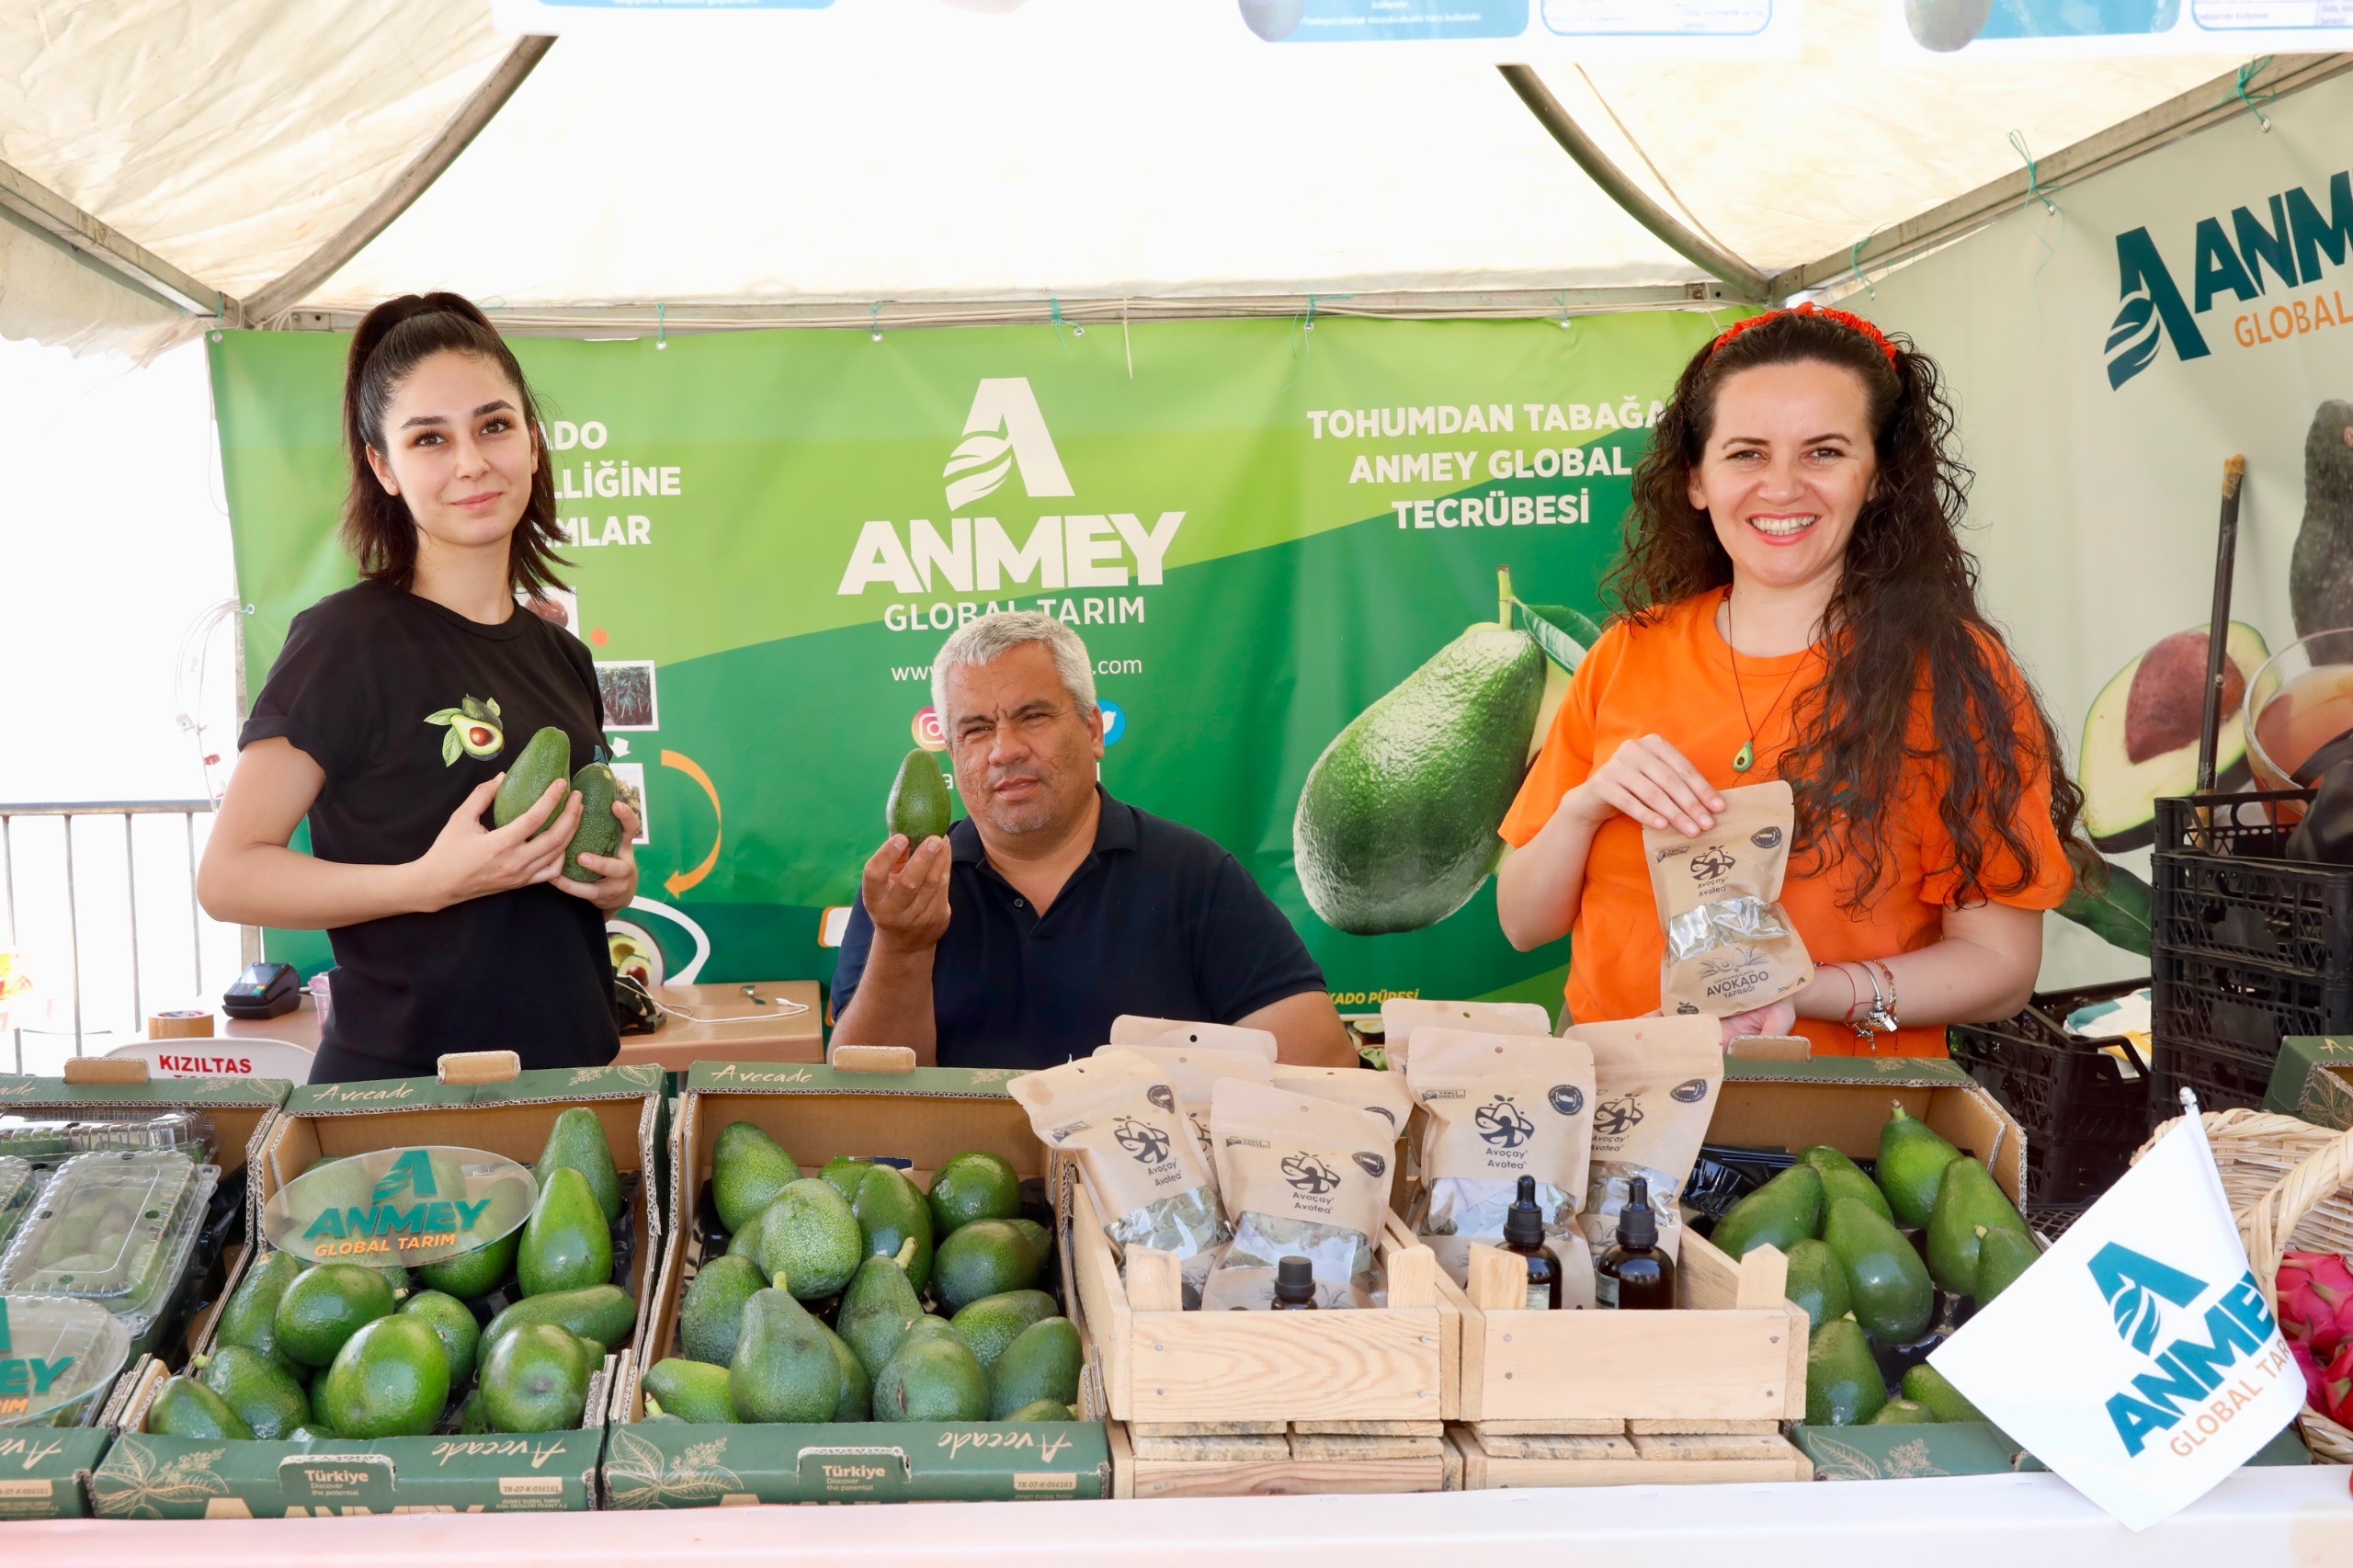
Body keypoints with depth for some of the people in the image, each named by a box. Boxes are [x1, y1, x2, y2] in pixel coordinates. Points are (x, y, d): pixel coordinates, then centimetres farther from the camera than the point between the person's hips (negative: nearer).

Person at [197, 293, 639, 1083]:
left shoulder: (561, 657, 8)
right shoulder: (348, 640, -11)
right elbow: (229, 875, -14)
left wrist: (614, 881, -1)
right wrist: (428, 883, -25)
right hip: (399, 1085, -6)